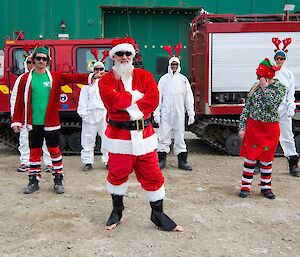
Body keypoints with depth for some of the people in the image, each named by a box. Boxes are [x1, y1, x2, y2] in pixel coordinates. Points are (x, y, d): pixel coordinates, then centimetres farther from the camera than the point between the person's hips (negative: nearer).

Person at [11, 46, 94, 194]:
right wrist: (17, 121, 0)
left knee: (54, 150, 5)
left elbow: (72, 78, -15)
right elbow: (20, 102, 3)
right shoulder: (26, 79, 2)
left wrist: (89, 77, -31)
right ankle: (34, 181, 21)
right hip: (33, 123, 1)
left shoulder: (55, 77, 1)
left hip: (51, 122, -1)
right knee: (34, 151, 10)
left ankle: (58, 180, 16)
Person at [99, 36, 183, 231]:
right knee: (117, 174, 12)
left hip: (144, 134, 2)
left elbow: (153, 100, -13)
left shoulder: (145, 76, 3)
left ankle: (158, 214, 25)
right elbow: (112, 100, -21)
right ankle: (117, 211, 35)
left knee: (152, 175, 8)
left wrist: (126, 104, -17)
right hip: (118, 136, -1)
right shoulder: (106, 80, -1)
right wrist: (137, 96, -15)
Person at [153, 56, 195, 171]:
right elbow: (158, 96, 3)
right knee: (164, 136, 1)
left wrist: (191, 113, 1)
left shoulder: (183, 79, 8)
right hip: (165, 114, -1)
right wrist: (156, 113, -5)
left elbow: (189, 98, 7)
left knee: (180, 137, 5)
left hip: (179, 114, 1)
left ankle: (182, 161, 11)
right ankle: (161, 160, 10)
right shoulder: (164, 79, 6)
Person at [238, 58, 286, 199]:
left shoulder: (280, 88, -4)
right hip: (253, 127, 2)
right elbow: (247, 108, 5)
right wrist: (242, 127, 0)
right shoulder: (255, 87, 3)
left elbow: (272, 105, -19)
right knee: (250, 157, 4)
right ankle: (246, 186, 14)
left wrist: (265, 88, -18)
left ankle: (265, 187, 22)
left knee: (266, 159, 8)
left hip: (270, 129, -2)